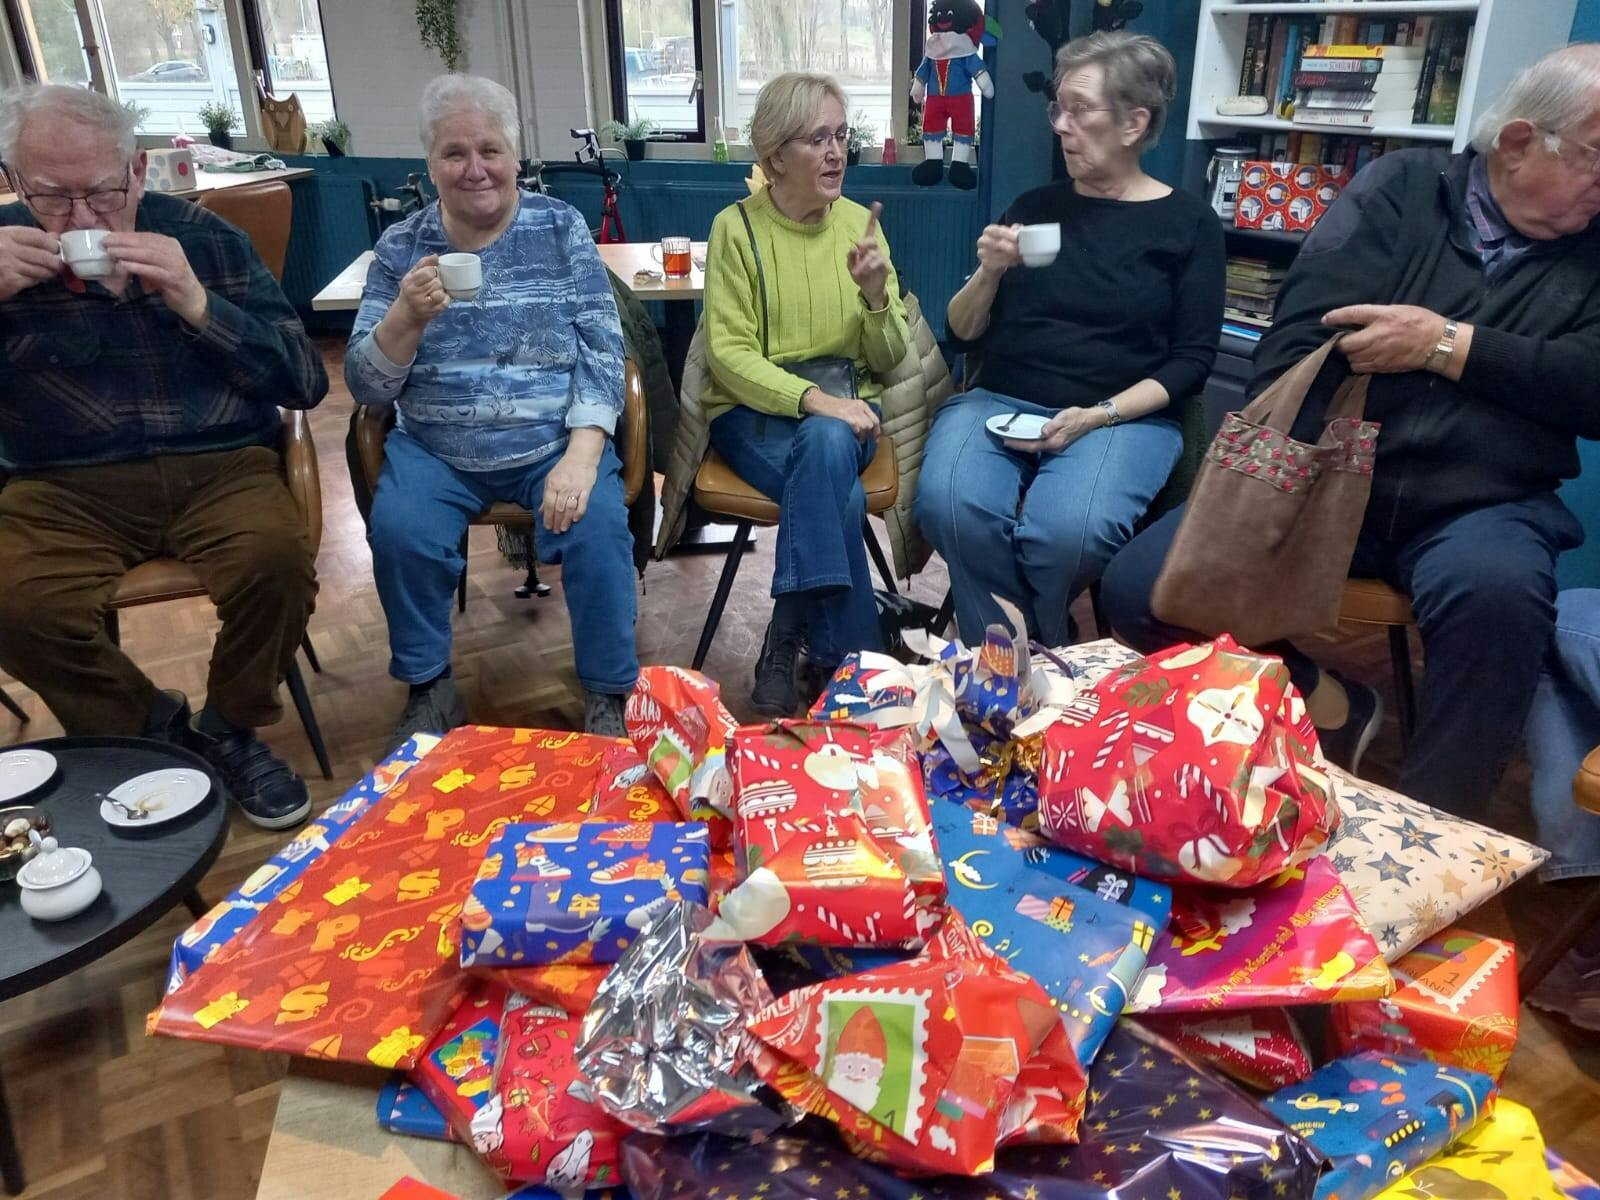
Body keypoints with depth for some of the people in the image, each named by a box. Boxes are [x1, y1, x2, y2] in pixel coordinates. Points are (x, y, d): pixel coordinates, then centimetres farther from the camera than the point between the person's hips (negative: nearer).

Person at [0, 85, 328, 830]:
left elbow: (306, 383, -3)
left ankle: (231, 730, -1)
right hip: (63, 486, 1)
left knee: (277, 559, -30)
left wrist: (197, 304, -17)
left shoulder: (205, 239, 4)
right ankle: (151, 734, 2)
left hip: (217, 466, -1)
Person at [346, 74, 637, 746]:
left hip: (555, 441, -1)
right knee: (399, 529, -25)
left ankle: (609, 696, -8)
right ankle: (430, 689, -2)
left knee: (597, 525, -27)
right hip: (436, 450, 1)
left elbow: (601, 353, -6)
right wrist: (407, 318, -22)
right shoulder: (400, 247, 3)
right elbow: (365, 386, -2)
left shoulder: (562, 229, 1)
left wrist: (581, 454, -21)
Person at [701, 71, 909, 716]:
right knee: (841, 495, -33)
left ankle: (786, 645, -25)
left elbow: (888, 359, 5)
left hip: (843, 407, 3)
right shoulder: (736, 227, -4)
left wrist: (876, 294, -16)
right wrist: (814, 399, -25)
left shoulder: (858, 222, 5)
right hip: (755, 408, -2)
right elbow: (729, 354, -11)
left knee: (828, 443, -34)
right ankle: (848, 656, -18)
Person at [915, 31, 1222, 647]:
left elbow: (1192, 360, 0)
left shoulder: (1187, 222, 5)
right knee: (950, 509, -31)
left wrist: (1098, 416, -14)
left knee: (1064, 533, -35)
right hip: (997, 401, 3)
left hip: (1124, 415, -2)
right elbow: (962, 336, 13)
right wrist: (988, 274, -8)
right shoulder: (1034, 206, 13)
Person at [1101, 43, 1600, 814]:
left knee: (1495, 593, -36)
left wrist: (1450, 346, -13)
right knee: (1138, 591, -18)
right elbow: (1299, 343, -8)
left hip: (1480, 506, 1)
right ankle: (1324, 703, 7)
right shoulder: (1400, 189, 6)